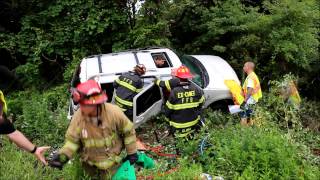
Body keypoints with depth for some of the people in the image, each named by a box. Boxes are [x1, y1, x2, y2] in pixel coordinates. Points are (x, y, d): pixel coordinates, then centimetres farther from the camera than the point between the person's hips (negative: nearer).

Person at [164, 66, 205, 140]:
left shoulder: (174, 91, -20)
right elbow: (201, 102, 6)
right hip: (193, 123, 2)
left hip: (178, 126, -2)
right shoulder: (196, 89, -10)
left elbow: (168, 109, -10)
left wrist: (169, 118, 9)